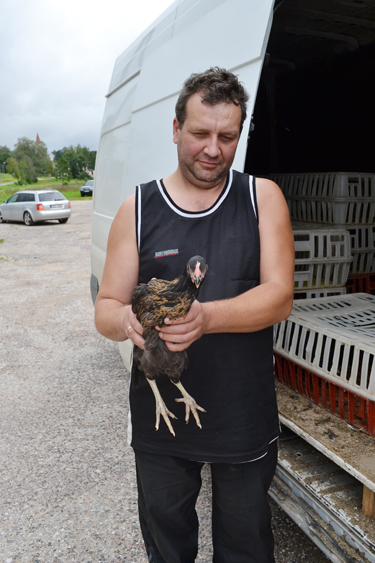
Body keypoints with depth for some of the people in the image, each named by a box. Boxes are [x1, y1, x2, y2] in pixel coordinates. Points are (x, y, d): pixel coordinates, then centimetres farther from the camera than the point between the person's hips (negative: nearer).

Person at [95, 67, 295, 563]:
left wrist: (206, 316, -31)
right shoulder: (137, 209, -2)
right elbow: (105, 307, -2)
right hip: (159, 416, 1)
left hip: (245, 418, 0)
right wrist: (127, 320, -26)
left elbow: (279, 297, -12)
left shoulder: (263, 197, -3)